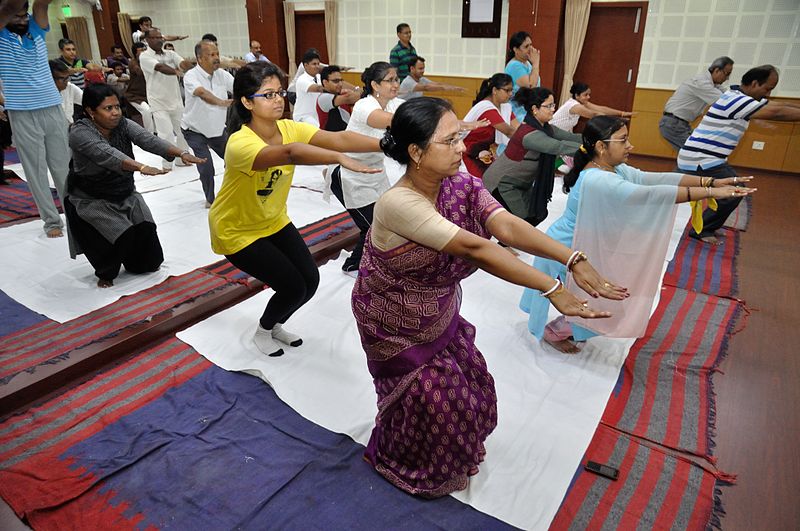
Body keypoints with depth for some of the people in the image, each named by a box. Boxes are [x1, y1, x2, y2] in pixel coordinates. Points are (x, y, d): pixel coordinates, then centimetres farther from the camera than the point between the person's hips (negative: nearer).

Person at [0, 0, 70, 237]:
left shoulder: (36, 28, 8)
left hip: (52, 108, 3)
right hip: (21, 114, -2)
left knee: (63, 165, 8)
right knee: (36, 170, 1)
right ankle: (51, 220, 5)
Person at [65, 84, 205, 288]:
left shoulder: (124, 124, -8)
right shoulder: (80, 132, -22)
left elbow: (149, 140, -26)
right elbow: (107, 154, -40)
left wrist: (182, 153, -44)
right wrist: (141, 167, -57)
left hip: (125, 195, 5)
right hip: (92, 200, -5)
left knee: (146, 230, -12)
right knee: (121, 235, -23)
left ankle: (134, 262, 23)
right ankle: (105, 272, 8)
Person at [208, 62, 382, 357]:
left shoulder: (289, 129, -13)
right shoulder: (240, 143, -32)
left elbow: (338, 138, -29)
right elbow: (290, 153, -54)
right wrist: (341, 159, -66)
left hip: (273, 221, 7)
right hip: (236, 231, -6)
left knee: (310, 280, 1)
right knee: (292, 287, -9)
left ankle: (275, 325, 32)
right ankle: (262, 332, 23)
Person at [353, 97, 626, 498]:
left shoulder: (462, 186, -11)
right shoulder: (398, 203, -34)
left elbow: (508, 227, -24)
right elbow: (474, 249, -40)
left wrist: (573, 259, -37)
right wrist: (553, 290, -40)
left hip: (440, 315, 6)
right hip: (398, 328, -6)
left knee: (468, 386, 17)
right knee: (431, 401, 8)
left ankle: (453, 453, 49)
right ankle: (399, 463, 42)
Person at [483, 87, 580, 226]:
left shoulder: (545, 128, 0)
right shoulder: (529, 134, -29)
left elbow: (570, 137, -6)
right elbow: (559, 147, -38)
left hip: (520, 183, 10)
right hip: (501, 184, -9)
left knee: (539, 213, 9)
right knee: (525, 220, -6)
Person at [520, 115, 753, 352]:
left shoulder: (614, 169, -2)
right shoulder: (597, 181, -32)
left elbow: (652, 178, -7)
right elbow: (651, 194, -37)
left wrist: (709, 181, -13)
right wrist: (710, 192, -34)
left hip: (584, 247, 9)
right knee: (607, 307, 4)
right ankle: (553, 332, 23)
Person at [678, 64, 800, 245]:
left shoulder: (741, 98, 14)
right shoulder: (735, 99, -18)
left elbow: (780, 106, 13)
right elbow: (776, 112, -22)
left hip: (703, 158, 10)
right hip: (700, 160, -10)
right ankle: (701, 230, -2)